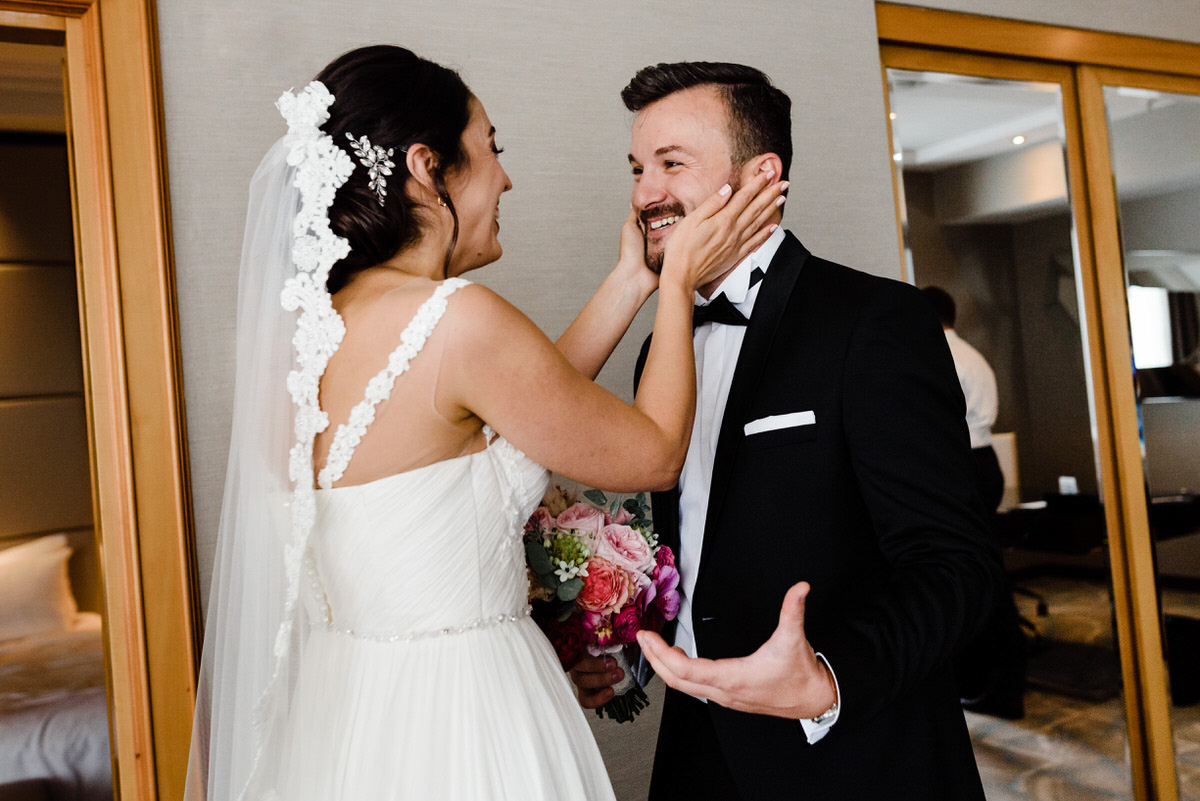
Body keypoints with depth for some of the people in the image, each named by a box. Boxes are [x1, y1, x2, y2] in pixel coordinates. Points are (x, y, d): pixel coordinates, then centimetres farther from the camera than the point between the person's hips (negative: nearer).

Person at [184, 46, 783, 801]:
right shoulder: (461, 320, -22)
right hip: (461, 731, -7)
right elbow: (655, 453, -8)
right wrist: (679, 283, 3)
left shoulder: (305, 328, 1)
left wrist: (635, 278, 12)